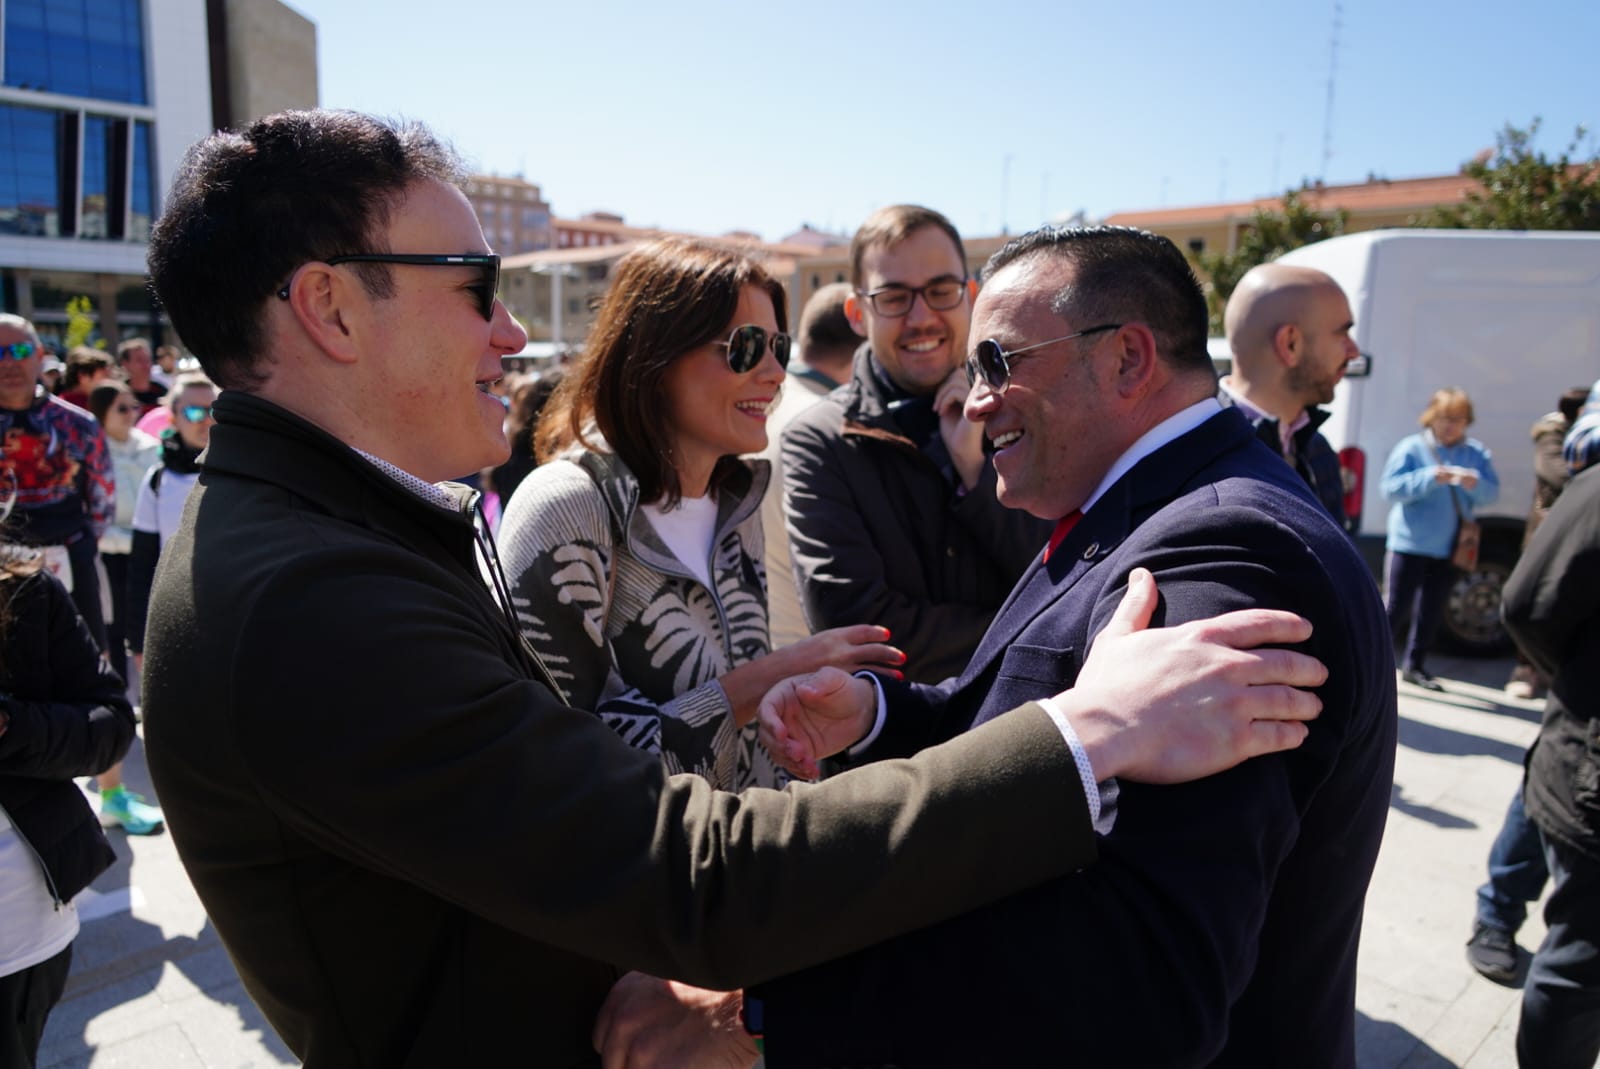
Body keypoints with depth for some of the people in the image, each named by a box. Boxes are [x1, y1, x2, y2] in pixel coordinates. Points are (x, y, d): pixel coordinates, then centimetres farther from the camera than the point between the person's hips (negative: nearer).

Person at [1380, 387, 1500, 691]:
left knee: (1432, 610, 11)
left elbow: (1492, 491, 2)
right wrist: (1430, 478, -24)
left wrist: (1476, 484, -19)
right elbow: (1390, 487, -13)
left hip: (1448, 547, 4)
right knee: (1396, 607, -4)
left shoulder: (1476, 452, 8)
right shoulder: (1411, 448, -4)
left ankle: (1415, 666, 22)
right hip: (1410, 543, -4)